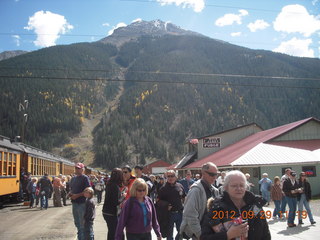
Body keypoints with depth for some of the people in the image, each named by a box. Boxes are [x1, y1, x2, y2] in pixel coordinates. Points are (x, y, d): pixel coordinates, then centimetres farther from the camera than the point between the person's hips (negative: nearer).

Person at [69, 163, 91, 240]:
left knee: (82, 224, -2)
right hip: (74, 203, 8)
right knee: (77, 223, 17)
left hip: (82, 204, -8)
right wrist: (70, 193, 3)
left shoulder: (85, 178, -9)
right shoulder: (73, 178, 14)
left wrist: (77, 195, -20)